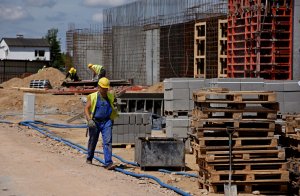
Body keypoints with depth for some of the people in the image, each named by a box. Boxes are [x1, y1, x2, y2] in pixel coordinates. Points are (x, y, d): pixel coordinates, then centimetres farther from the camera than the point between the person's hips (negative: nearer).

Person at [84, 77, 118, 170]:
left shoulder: (110, 97, 8)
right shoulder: (92, 97, -4)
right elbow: (86, 109, -9)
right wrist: (89, 119, -21)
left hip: (107, 122, 1)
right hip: (95, 122, -1)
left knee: (107, 141, -13)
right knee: (92, 141, 14)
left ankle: (108, 163, -19)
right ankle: (89, 159, 38)